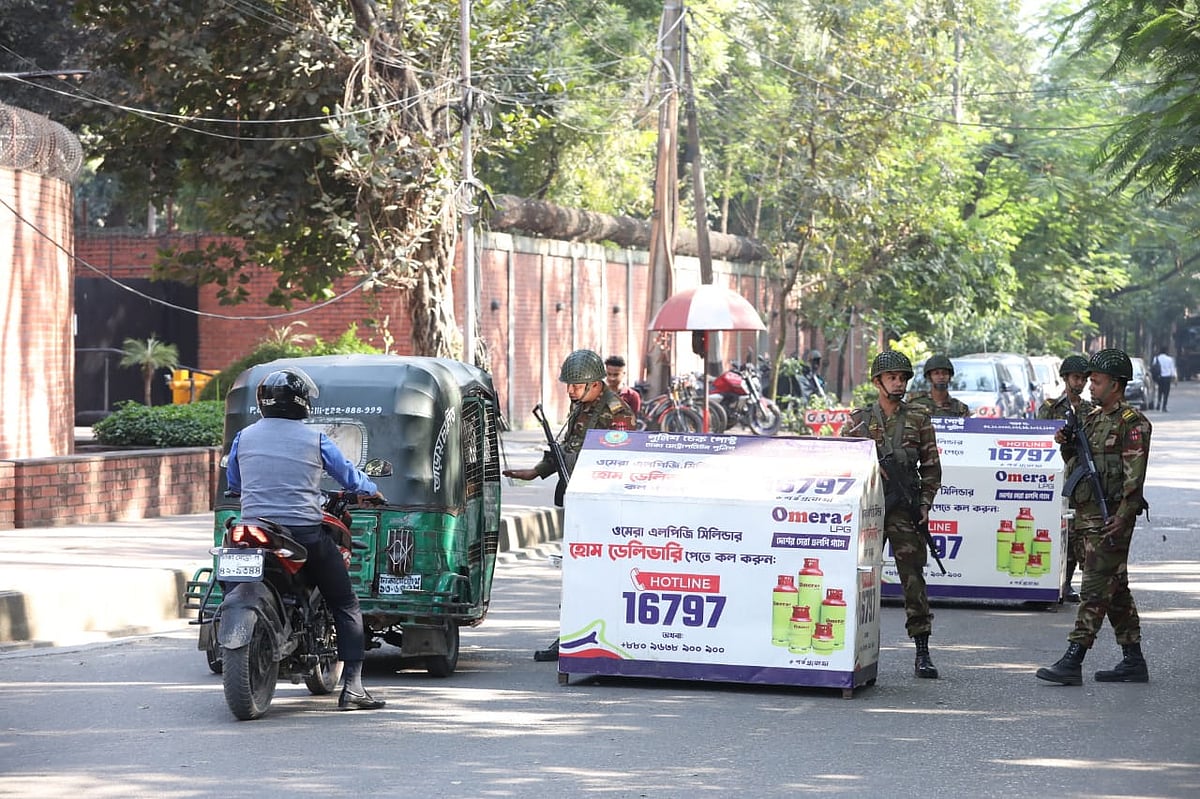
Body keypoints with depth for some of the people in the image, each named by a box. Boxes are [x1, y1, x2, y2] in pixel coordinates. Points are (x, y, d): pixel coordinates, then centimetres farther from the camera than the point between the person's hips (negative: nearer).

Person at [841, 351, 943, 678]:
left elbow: (931, 467, 8)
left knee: (913, 578, -5)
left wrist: (924, 504, -1)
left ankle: (922, 654, -4)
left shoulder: (918, 419, 7)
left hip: (904, 510, -1)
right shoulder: (859, 419, 8)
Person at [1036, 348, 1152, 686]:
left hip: (1110, 516, -9)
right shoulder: (1092, 418, 17)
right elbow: (1078, 465, 24)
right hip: (1087, 514, 9)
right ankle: (1133, 661, 19)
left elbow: (1134, 474, -17)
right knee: (1115, 589, 13)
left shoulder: (1132, 423, -10)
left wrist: (1122, 516, -23)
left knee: (1095, 588, -11)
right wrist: (1067, 446, 4)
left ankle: (1073, 661, -16)